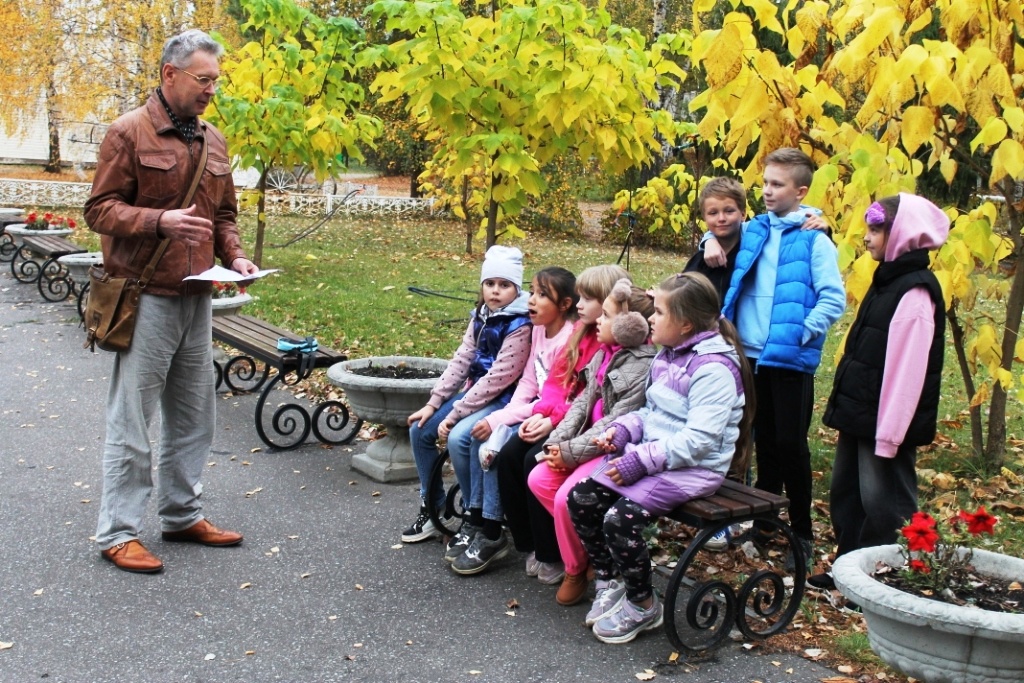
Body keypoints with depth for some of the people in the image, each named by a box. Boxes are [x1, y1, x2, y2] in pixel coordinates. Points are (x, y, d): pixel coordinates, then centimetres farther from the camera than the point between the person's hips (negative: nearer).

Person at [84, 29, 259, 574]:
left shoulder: (212, 141, 13)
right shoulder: (128, 133, -7)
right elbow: (100, 209, -9)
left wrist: (234, 256, 2)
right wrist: (160, 220, -24)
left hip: (196, 299, 7)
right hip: (146, 298, -7)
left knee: (193, 416, 14)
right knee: (132, 417, -1)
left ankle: (182, 515, 28)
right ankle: (117, 533, 8)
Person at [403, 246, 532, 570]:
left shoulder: (520, 325, -19)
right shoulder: (481, 316, 6)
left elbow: (498, 377, -23)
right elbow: (461, 360, 6)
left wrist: (455, 414, -21)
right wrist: (433, 403, -1)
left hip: (504, 399, -9)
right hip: (477, 392, 9)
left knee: (459, 437, -30)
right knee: (421, 429, 3)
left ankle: (488, 532, -18)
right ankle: (433, 509, 19)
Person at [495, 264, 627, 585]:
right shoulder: (582, 330, 12)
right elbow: (558, 377, 10)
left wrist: (556, 421, -21)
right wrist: (541, 413, -7)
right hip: (559, 419, 8)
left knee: (536, 461, -25)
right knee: (508, 456, -10)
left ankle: (553, 555, -8)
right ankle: (529, 543, 3)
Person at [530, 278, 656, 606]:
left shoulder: (643, 367, -19)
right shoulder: (604, 353, 9)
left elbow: (616, 423, -22)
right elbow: (583, 401, 9)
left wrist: (571, 452, -19)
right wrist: (558, 441, -4)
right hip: (592, 441, 9)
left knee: (567, 497, -23)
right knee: (538, 480, -5)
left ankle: (576, 569, 4)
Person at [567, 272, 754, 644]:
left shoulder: (713, 369, -18)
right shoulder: (667, 356, 11)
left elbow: (699, 439, -25)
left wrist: (641, 460, -26)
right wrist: (622, 429, -1)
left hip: (694, 468, -9)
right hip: (650, 454, 9)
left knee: (621, 518, -25)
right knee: (580, 498, -5)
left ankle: (643, 606, -1)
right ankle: (609, 582, 14)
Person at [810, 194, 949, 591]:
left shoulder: (915, 292, -19)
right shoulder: (888, 281, 12)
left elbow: (906, 369, -23)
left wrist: (889, 433, -23)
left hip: (886, 421, -10)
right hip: (860, 414, 10)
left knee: (884, 504, -1)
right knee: (847, 494, 17)